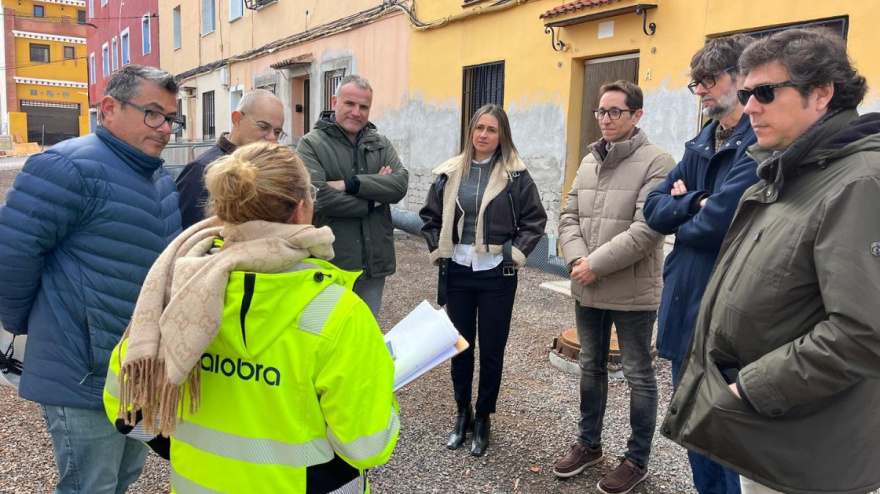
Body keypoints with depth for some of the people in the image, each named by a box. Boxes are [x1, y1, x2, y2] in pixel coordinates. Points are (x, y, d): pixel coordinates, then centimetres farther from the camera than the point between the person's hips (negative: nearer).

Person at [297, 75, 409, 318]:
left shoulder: (381, 144, 9)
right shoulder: (311, 144, -5)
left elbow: (401, 183, -8)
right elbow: (318, 196, -20)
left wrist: (351, 184, -19)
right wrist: (372, 201, -10)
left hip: (374, 260, 4)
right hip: (331, 262, -4)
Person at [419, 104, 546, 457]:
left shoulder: (516, 175, -4)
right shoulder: (450, 172, 3)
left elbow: (535, 221, -1)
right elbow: (430, 216, 11)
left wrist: (515, 253, -9)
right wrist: (438, 250, 0)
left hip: (497, 273, -2)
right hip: (457, 271, 3)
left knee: (492, 349, 7)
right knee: (460, 346, 12)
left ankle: (483, 419, 25)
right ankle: (462, 414, 30)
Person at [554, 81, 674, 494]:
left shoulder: (656, 162, -12)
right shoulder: (588, 162, 10)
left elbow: (646, 230, -21)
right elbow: (569, 216, 7)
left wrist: (596, 264, -19)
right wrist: (576, 260, -10)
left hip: (632, 292, -6)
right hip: (587, 290, 7)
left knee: (638, 375, 9)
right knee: (591, 368, 19)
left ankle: (637, 460, 26)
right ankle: (588, 443, 37)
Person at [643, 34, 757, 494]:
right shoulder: (702, 143, 12)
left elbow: (716, 224, -24)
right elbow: (654, 209, 6)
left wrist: (680, 218, -4)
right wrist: (696, 204, -12)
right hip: (684, 300, 8)